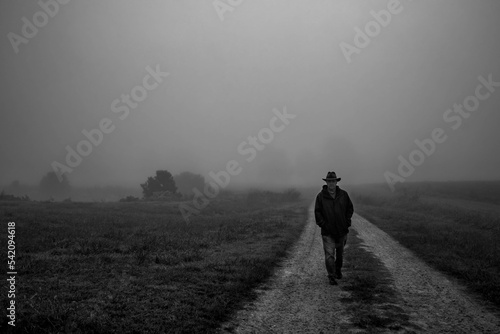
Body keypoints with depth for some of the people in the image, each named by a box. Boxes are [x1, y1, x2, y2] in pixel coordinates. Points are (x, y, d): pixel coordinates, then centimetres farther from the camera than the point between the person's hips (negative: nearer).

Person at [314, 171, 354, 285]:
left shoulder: (343, 194, 0)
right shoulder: (321, 196, -6)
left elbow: (350, 208, 10)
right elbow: (317, 212, -2)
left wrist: (347, 221, 0)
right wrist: (323, 224, -10)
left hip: (341, 230, 3)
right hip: (328, 231, -3)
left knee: (340, 252, 18)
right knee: (329, 254, -9)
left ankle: (338, 270, 40)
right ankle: (331, 277, 0)